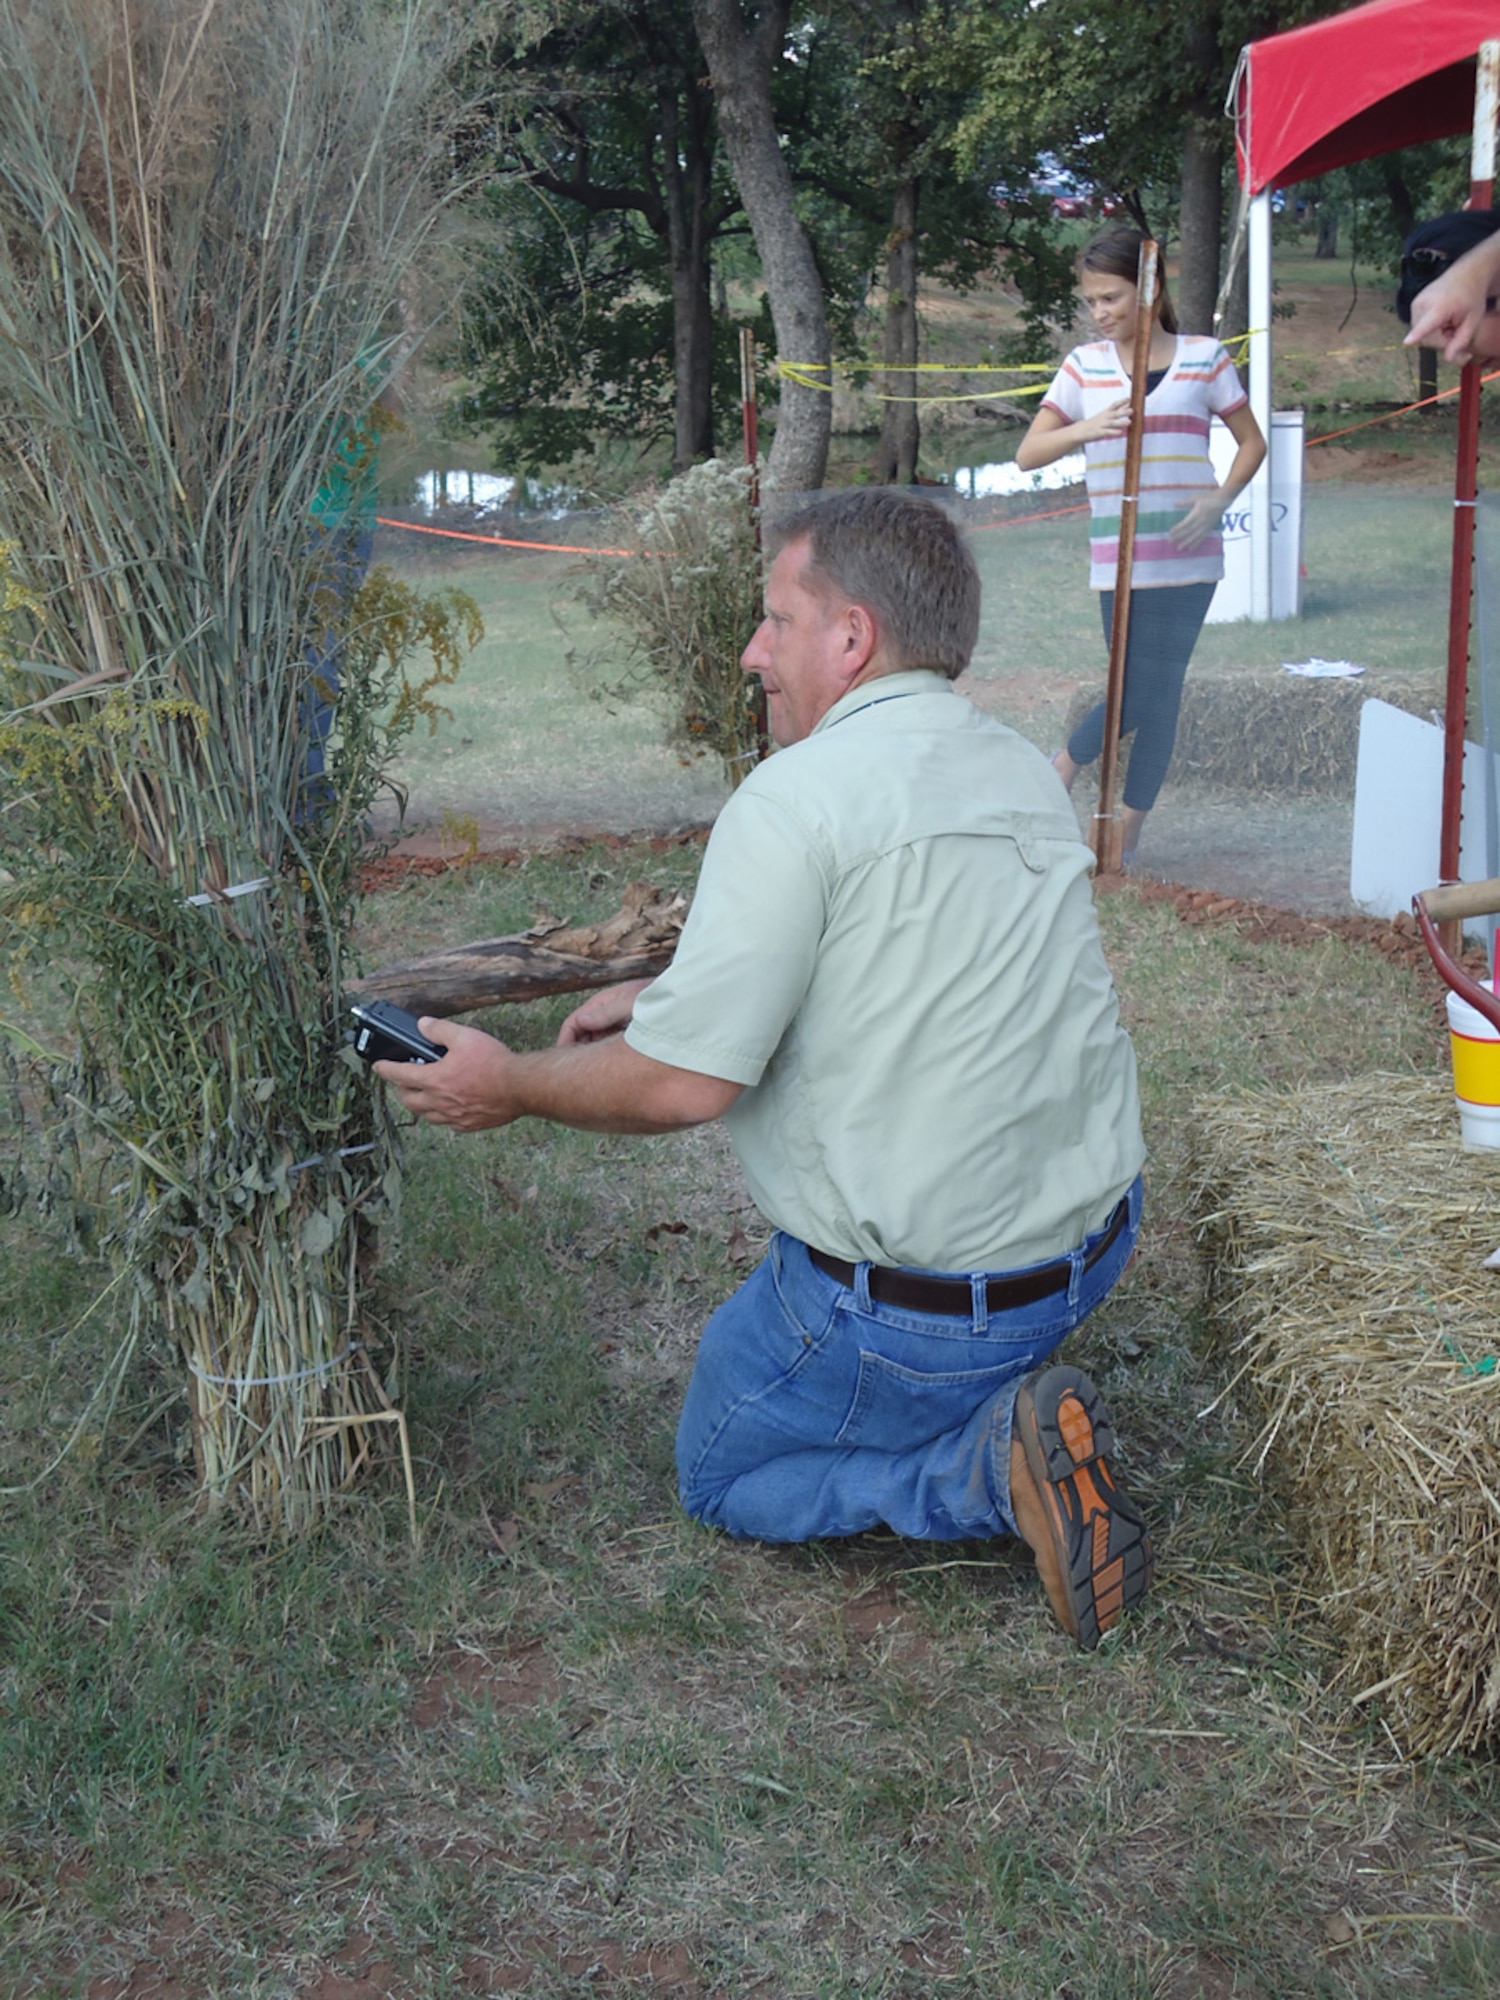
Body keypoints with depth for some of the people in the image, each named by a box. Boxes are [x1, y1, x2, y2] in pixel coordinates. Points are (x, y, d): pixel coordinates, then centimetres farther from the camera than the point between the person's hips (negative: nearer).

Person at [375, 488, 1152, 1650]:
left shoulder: (800, 794, -20)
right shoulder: (1023, 771, 5)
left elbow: (685, 1083, -21)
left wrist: (510, 1086, -4)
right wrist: (665, 994, 18)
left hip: (917, 1306, -7)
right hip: (1096, 1242, 8)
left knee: (724, 1480, 19)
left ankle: (989, 1465, -5)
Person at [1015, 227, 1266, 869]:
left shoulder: (1204, 357, 4)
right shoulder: (1084, 365, 6)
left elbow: (1251, 443, 10)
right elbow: (1027, 455, 3)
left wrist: (1219, 499, -7)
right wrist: (1085, 428, -15)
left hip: (1187, 554, 0)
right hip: (1118, 556, 0)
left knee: (1159, 692, 2)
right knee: (1135, 695, -4)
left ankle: (1126, 833, 12)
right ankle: (1059, 774, 22)